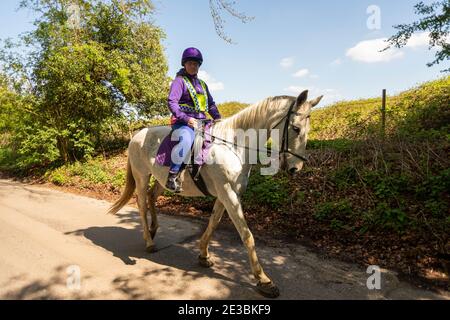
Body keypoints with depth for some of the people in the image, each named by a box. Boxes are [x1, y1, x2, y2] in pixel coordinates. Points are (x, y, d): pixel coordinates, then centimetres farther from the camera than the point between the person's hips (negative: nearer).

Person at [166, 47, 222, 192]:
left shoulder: (202, 84, 23)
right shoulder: (179, 81, 1)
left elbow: (211, 104, 25)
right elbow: (171, 102, -11)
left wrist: (217, 117, 6)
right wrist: (186, 118, -21)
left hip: (201, 121, 8)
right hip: (183, 122, -8)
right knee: (186, 140, -38)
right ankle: (172, 176, -30)